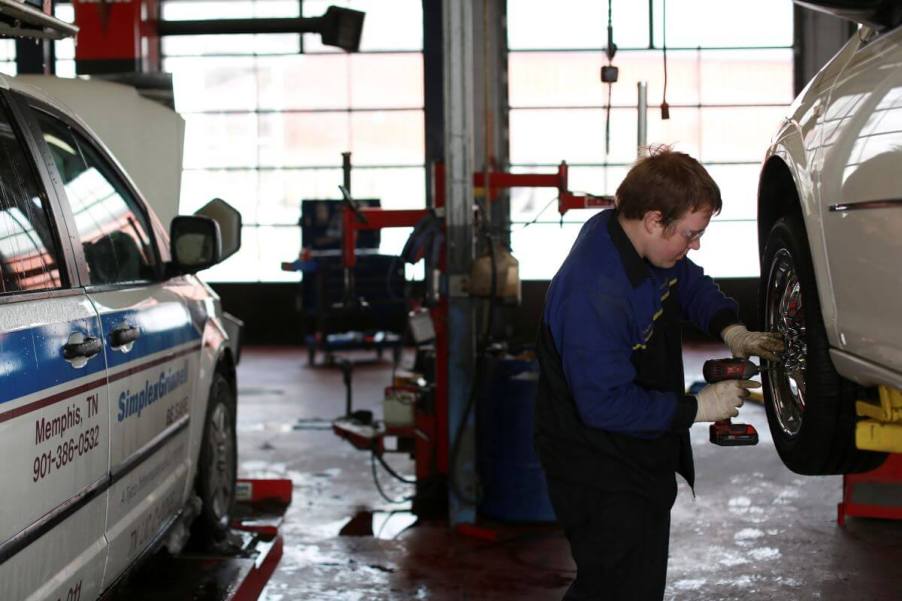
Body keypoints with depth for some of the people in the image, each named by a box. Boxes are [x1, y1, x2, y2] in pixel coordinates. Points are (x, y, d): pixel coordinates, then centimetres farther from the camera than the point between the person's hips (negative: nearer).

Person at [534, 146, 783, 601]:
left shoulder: (646, 245, -4)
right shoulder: (593, 295, -33)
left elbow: (689, 282, 16)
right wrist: (697, 407, -24)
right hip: (599, 475, -10)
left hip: (643, 455, 10)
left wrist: (730, 328, -2)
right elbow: (606, 404, -32)